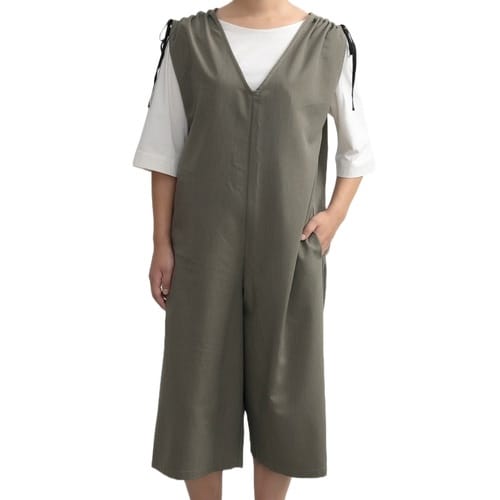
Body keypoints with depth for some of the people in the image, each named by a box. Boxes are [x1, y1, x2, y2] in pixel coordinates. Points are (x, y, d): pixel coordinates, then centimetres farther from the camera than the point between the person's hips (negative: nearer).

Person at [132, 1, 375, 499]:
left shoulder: (329, 44, 1)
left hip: (289, 247, 0)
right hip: (205, 246, 1)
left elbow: (356, 150, 9)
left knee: (283, 384, 8)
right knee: (199, 382, 7)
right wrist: (162, 243, -2)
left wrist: (334, 216, -4)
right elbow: (165, 151, 2)